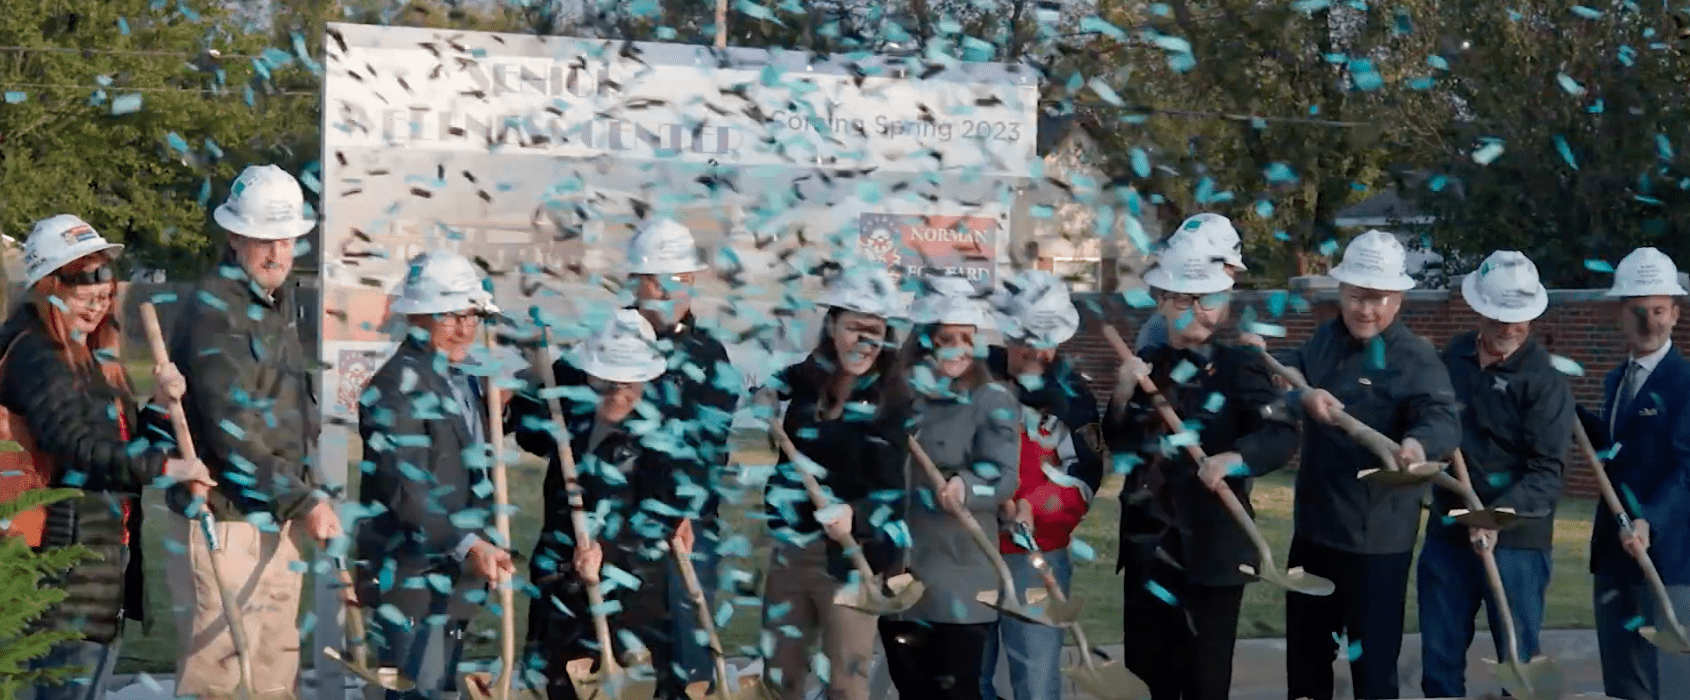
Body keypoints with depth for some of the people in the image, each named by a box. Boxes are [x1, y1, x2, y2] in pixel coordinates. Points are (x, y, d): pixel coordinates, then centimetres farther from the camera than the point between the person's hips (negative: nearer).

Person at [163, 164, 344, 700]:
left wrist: (305, 491, 16)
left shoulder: (281, 302, 13)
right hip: (223, 518, -9)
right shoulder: (213, 310, -17)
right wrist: (302, 500, -20)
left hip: (277, 517, 9)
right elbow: (232, 431, -22)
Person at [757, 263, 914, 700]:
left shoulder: (894, 398, -7)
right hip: (790, 549, 4)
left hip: (852, 555, -4)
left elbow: (892, 487, -10)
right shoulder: (797, 381, 3)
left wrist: (856, 515, -28)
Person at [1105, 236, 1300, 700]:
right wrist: (1123, 397, -8)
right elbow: (1118, 446, 10)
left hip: (1212, 548, -5)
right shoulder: (1145, 366, 9)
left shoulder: (1240, 366, -6)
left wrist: (1236, 457, -37)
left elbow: (1283, 435, -18)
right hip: (1147, 544, 5)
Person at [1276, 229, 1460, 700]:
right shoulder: (1326, 339, 7)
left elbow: (1443, 417, -28)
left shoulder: (1416, 357, -15)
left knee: (1372, 658, -2)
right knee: (1305, 648, 20)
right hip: (1314, 522, 7)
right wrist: (1302, 397, -21)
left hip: (1378, 535, -7)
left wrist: (1419, 443, -52)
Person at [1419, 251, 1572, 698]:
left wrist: (1498, 516, -31)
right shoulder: (1454, 357, 6)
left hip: (1516, 538, -5)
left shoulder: (1545, 379, -12)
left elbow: (1548, 472, -18)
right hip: (1447, 529, 5)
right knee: (1439, 660, 11)